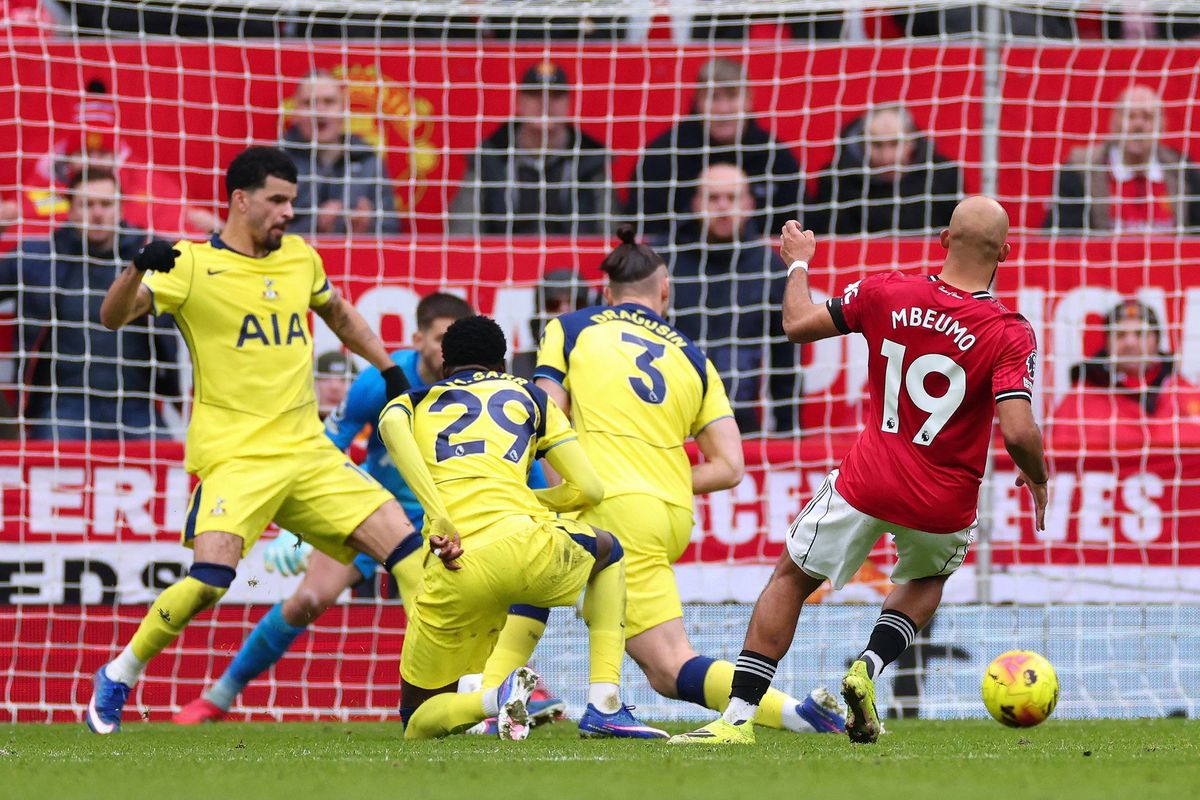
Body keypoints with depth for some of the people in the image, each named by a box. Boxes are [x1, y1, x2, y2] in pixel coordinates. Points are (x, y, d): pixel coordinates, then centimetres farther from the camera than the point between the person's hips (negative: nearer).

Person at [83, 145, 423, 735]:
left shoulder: (300, 258, 12)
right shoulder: (193, 266, -6)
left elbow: (339, 315, 32)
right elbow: (113, 316, -17)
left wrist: (391, 371, 29)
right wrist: (138, 270, -36)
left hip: (307, 450, 6)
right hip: (232, 456, -6)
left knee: (403, 542, -4)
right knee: (210, 578, -24)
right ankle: (117, 677, -3)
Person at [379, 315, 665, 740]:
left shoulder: (412, 402, 26)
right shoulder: (527, 394, 26)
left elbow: (392, 427, -2)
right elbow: (588, 489, 19)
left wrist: (439, 518, -9)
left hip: (457, 573, 0)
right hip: (525, 545, 0)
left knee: (419, 724, 20)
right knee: (608, 551, 38)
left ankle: (491, 699, -13)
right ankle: (604, 705, 21)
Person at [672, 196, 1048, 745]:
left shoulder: (885, 293, -8)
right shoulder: (1011, 335, -14)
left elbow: (798, 324, 3)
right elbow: (1018, 432, -21)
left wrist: (798, 262, 21)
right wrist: (1037, 479, 0)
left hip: (868, 484, 0)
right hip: (945, 507, 0)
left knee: (791, 580, 16)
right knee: (926, 581, 32)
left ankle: (739, 716, 7)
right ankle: (869, 667, 6)